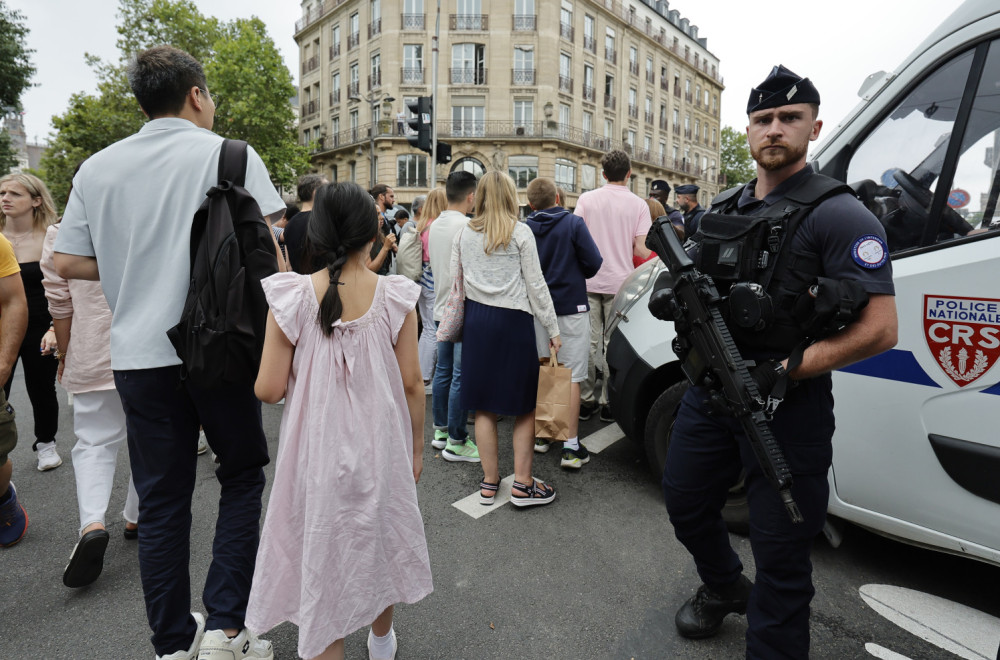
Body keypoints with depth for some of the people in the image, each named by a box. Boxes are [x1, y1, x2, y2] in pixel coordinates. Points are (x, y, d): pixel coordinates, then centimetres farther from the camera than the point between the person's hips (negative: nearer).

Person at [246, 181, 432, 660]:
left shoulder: (291, 297, -13)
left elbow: (269, 390, -10)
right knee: (380, 536, 24)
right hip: (380, 442, 2)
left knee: (323, 547, 16)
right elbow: (411, 384, -7)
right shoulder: (395, 296, -11)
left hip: (318, 447, -2)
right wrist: (416, 447, 6)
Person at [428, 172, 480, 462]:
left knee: (444, 370, 15)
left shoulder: (434, 226, 11)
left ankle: (440, 430, 25)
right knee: (461, 376, -3)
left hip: (442, 308, 9)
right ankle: (456, 442, 4)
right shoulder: (466, 227, -16)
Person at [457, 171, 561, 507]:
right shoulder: (520, 232, -5)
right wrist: (553, 329, 1)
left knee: (484, 405, 10)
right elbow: (535, 284, -5)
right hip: (513, 321, -4)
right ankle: (522, 484, 12)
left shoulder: (464, 233, 6)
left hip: (476, 320, 4)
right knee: (525, 403, 7)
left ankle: (489, 481, 20)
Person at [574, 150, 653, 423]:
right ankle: (609, 402, 11)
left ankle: (586, 400, 13)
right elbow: (641, 249, -6)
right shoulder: (638, 204, 0)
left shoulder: (587, 199, 2)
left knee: (589, 341, 6)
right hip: (619, 281, -1)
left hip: (589, 281, 1)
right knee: (613, 342, 6)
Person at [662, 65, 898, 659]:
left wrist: (782, 373, -23)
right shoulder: (722, 209, 10)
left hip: (786, 407, -7)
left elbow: (880, 330, -17)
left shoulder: (838, 215, -11)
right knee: (686, 505, 22)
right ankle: (725, 588, 51)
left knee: (780, 556, 5)